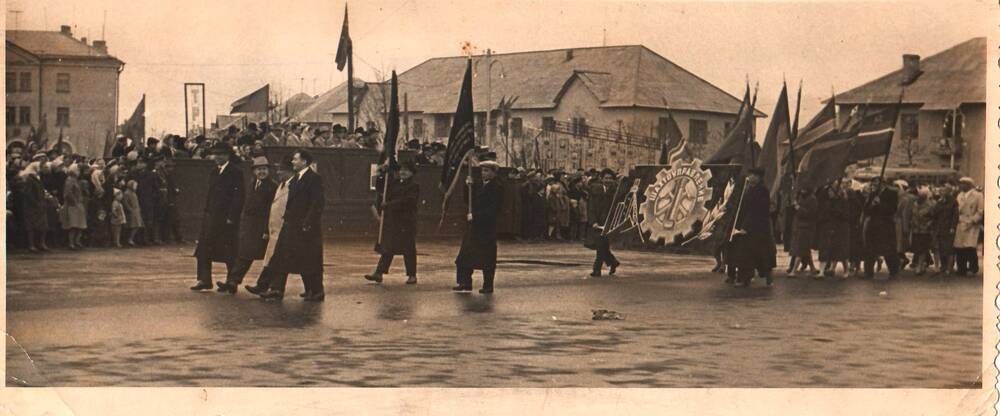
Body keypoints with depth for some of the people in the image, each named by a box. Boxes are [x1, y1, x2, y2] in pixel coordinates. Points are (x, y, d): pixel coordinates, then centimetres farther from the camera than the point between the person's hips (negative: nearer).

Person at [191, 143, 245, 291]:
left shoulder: (235, 172, -9)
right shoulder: (215, 172, 15)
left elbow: (238, 197, -14)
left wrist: (231, 217, -18)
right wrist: (206, 212, 11)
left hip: (227, 218, -8)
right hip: (212, 216, 8)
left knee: (229, 252, 1)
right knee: (204, 250, 3)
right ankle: (204, 280, 7)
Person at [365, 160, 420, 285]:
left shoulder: (414, 187, -8)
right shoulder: (394, 184, 13)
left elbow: (405, 201, -20)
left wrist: (388, 204, -22)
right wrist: (385, 175, 7)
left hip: (407, 223, -6)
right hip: (391, 221, 6)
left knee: (408, 250, 2)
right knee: (387, 248, 4)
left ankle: (412, 275, 12)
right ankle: (379, 273, 3)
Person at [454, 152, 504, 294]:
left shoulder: (497, 188, -10)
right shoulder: (477, 183, 10)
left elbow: (493, 210, -16)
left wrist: (475, 216, -19)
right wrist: (468, 185, -1)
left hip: (487, 228, -7)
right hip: (472, 226, 7)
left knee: (487, 258, 0)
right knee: (465, 255, 7)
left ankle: (488, 286, 9)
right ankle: (465, 283, 14)